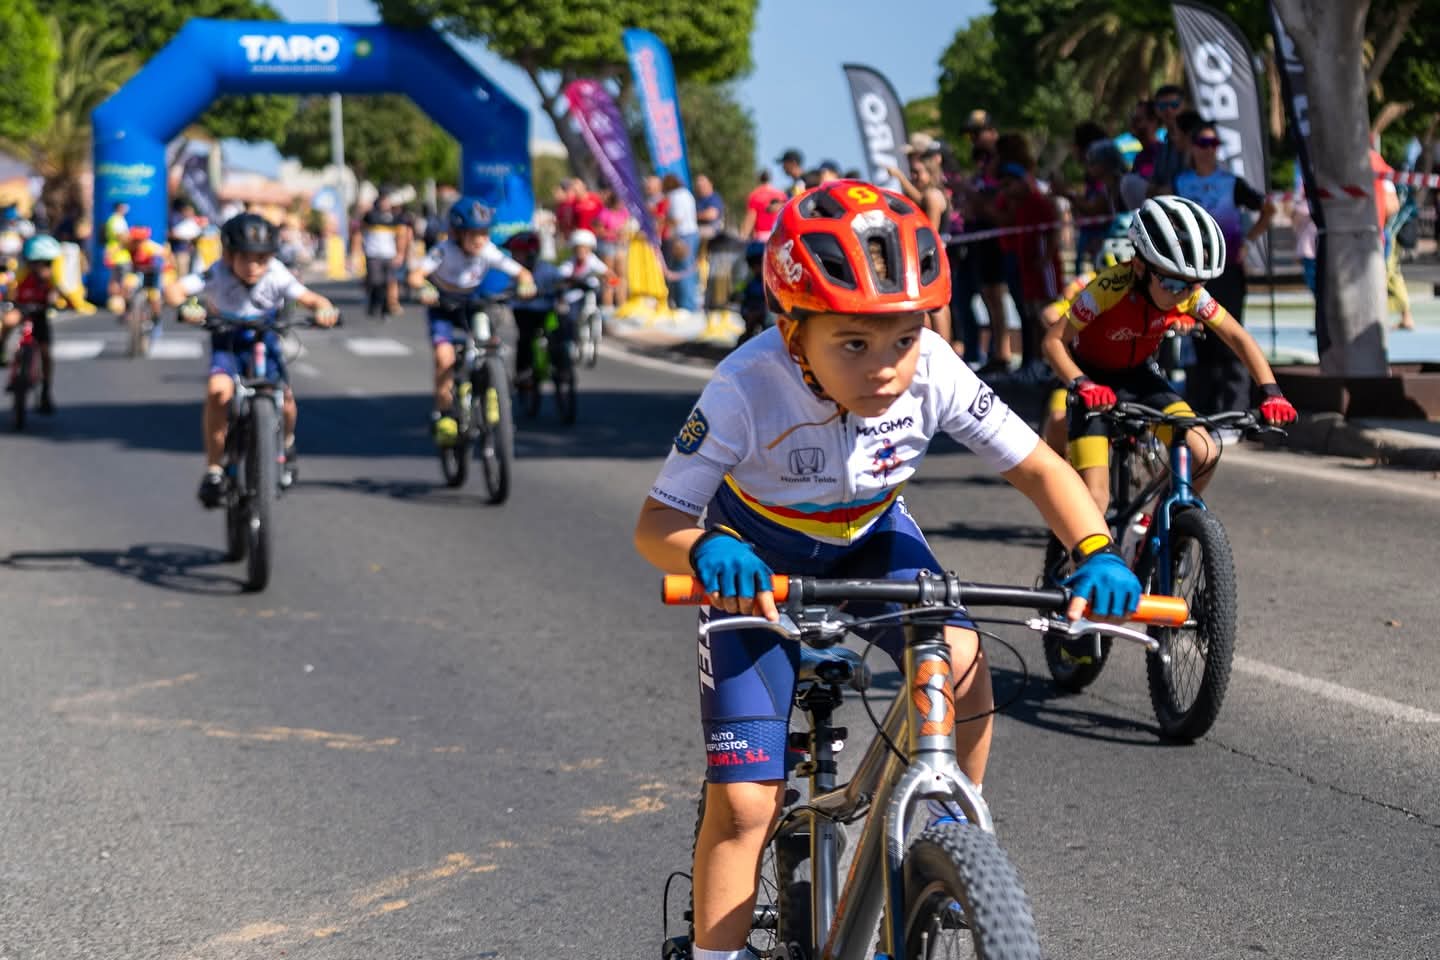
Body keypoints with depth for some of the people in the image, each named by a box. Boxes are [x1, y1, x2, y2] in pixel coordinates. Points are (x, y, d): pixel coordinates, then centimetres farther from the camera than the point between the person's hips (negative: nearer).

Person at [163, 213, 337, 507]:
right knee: (218, 390, -29)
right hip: (227, 342, -1)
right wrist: (185, 306, -51)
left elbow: (310, 298, -22)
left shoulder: (276, 277, -20)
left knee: (285, 399, -15)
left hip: (264, 341, 1)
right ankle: (214, 469, -15)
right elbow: (173, 289, -29)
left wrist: (324, 309, -45)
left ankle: (287, 442, 24)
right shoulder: (218, 275, -23)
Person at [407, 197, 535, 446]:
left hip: (471, 306, 3)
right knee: (445, 356, -22)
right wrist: (424, 289, -61)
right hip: (442, 307, -3)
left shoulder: (489, 252, -21)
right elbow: (416, 274, -39)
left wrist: (525, 284, -42)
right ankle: (442, 414, -7)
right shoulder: (446, 251, -29)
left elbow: (522, 273, -19)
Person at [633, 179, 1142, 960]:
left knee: (961, 665, -27)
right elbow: (656, 521, -30)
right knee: (745, 800, -10)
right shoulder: (748, 389, -36)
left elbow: (1038, 468, -18)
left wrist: (1096, 553, -36)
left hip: (870, 541, 2)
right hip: (761, 564, -2)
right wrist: (706, 549, -53)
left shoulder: (934, 373, -29)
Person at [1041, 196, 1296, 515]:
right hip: (1095, 384, -4)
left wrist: (1271, 392, -22)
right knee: (1094, 500, -18)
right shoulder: (1110, 288, -32)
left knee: (1204, 454, -14)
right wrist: (1082, 385, -42)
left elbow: (1238, 337, -10)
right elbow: (1054, 341, -26)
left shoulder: (1190, 294, -19)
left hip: (1136, 377, 4)